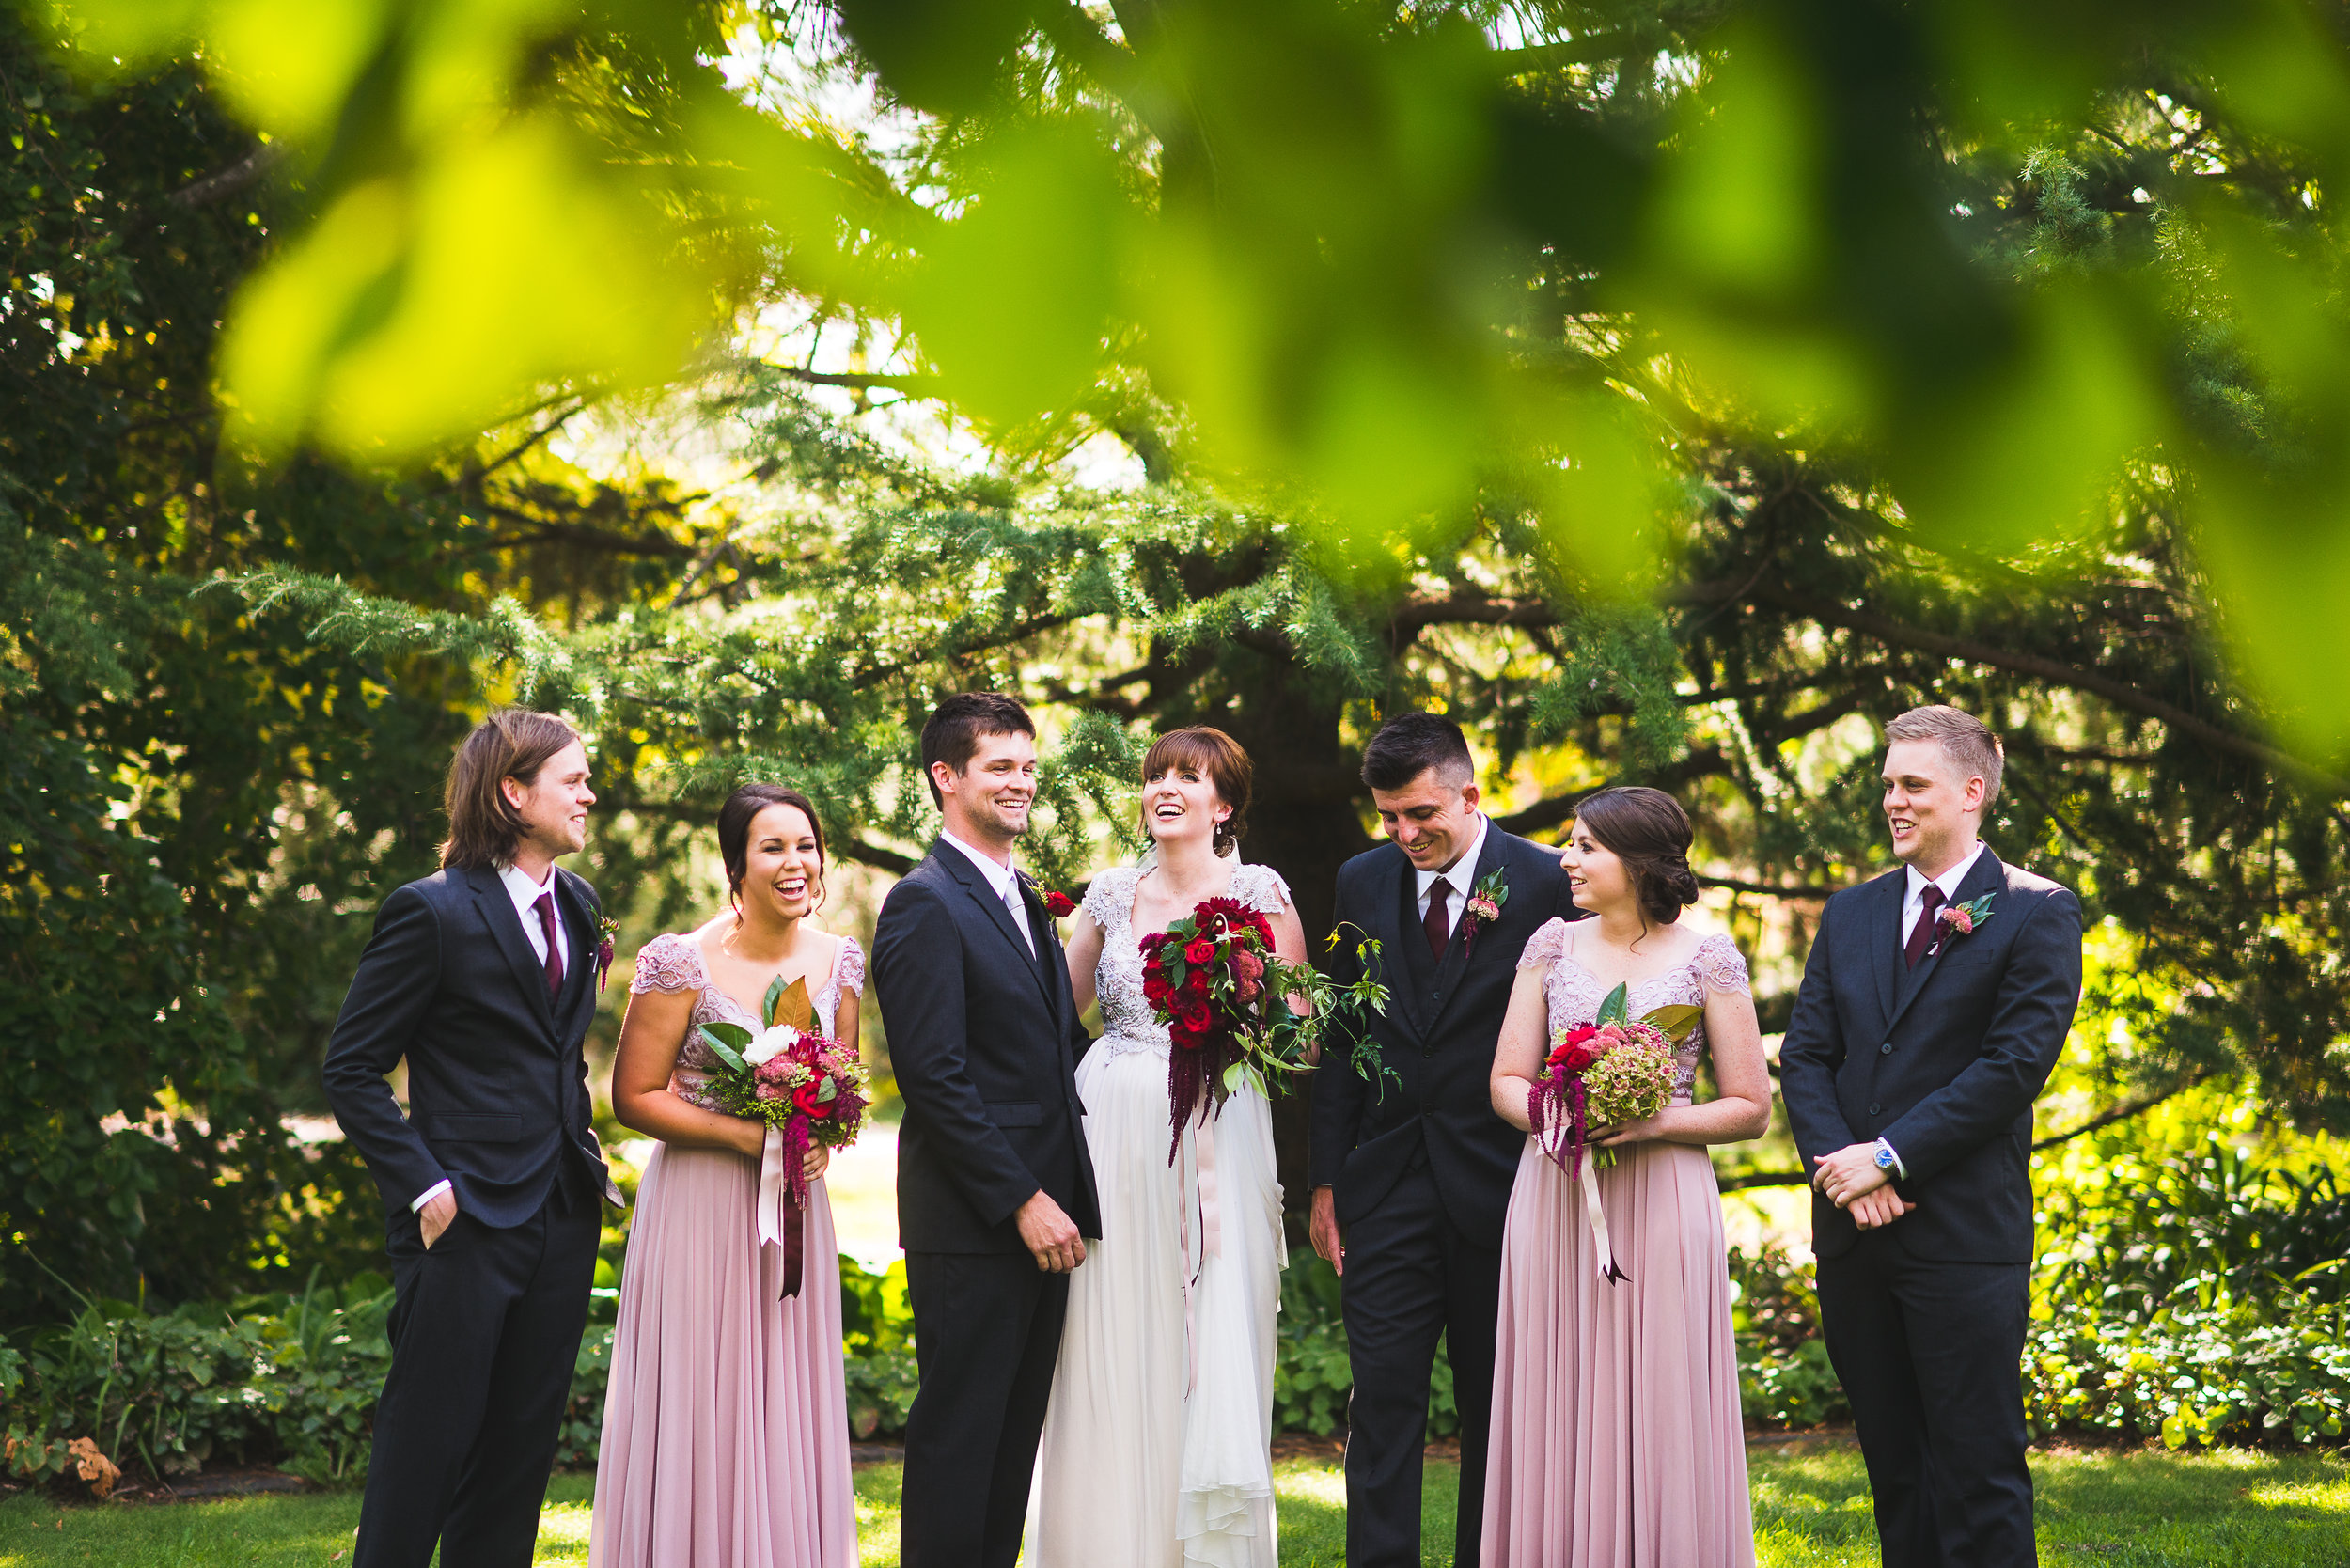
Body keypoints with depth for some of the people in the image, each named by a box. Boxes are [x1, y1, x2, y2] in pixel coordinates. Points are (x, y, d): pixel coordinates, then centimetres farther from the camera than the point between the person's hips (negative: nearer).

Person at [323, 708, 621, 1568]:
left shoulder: (576, 905, 11)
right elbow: (352, 1068, -9)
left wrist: (584, 1157, 10)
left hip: (562, 1214, 7)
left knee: (522, 1443, 10)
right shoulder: (432, 912, -10)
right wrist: (423, 1187, -15)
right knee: (428, 1442, -2)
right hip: (469, 1215, -7)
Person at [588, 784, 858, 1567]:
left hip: (795, 1206, 5)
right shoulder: (683, 962, -11)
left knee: (787, 1405, 8)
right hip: (700, 1206, -5)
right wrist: (749, 1135, -18)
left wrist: (823, 1135, -6)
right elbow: (633, 1096, -10)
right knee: (698, 1410, -1)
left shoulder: (839, 961, 4)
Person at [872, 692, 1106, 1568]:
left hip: (1042, 1212, 8)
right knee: (959, 1434, -2)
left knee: (1015, 1437, 11)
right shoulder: (926, 905, -11)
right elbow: (935, 1078, -17)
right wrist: (1022, 1201, -18)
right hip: (971, 1224, -8)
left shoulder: (1026, 902, 17)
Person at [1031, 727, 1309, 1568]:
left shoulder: (1259, 891, 0)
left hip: (1216, 1142, -3)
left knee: (1212, 1352, -3)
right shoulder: (1113, 892, 11)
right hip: (1116, 1138, 3)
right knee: (1110, 1352, 2)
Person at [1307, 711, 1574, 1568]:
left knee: (1495, 1406, 8)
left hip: (1498, 1183, -2)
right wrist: (1325, 1181, 8)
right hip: (1387, 1185, 2)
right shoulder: (1363, 882, 7)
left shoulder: (1545, 885, -6)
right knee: (1383, 1400, -2)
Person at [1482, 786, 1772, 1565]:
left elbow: (1750, 1108, 0)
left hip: (1660, 1202, -3)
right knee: (1558, 1409, 3)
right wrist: (1553, 1115, -12)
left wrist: (1653, 1122, -14)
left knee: (1655, 1412, -1)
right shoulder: (1554, 945, 9)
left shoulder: (1707, 959, 0)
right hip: (1555, 1200, 3)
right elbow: (1506, 1082, 8)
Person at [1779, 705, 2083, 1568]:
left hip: (1965, 1238, -5)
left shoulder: (2037, 913, -2)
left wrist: (1889, 1158, -14)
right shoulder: (1850, 913, 15)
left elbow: (2016, 1062, -11)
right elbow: (1805, 1055, 9)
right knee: (1896, 1473, 11)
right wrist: (1842, 1167, -8)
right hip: (1855, 1237, 6)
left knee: (1979, 1476, -5)